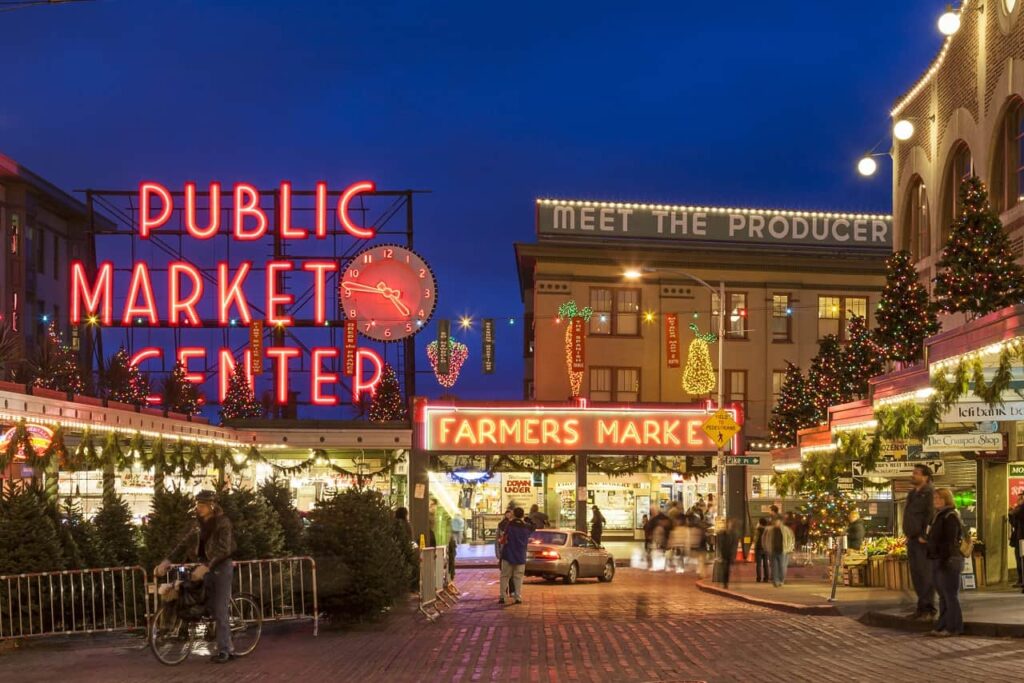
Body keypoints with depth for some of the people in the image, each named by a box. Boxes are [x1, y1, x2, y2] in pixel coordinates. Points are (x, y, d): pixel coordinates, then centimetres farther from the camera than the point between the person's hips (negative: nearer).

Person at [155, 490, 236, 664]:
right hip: (207, 568, 7)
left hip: (221, 567, -7)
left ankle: (223, 650, -1)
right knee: (213, 609, 7)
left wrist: (205, 566, -37)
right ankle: (228, 647, 15)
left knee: (220, 611, -7)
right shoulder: (200, 523, 6)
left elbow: (223, 548, -26)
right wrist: (167, 560, -12)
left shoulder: (222, 522, -15)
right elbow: (184, 543, 0)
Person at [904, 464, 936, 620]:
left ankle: (928, 608, -4)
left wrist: (924, 536, -18)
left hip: (923, 541, -9)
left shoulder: (929, 493, -10)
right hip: (912, 540, 9)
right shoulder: (912, 494, 18)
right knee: (916, 575, 11)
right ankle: (922, 607, 17)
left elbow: (931, 515, -17)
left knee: (926, 575, -7)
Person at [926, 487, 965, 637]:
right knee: (943, 596, 14)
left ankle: (953, 627, 0)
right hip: (937, 561, 10)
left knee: (950, 595, -5)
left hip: (948, 561, -10)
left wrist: (944, 561, -24)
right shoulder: (939, 516, 17)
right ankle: (942, 626, 20)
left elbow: (949, 542, -20)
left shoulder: (950, 517, -12)